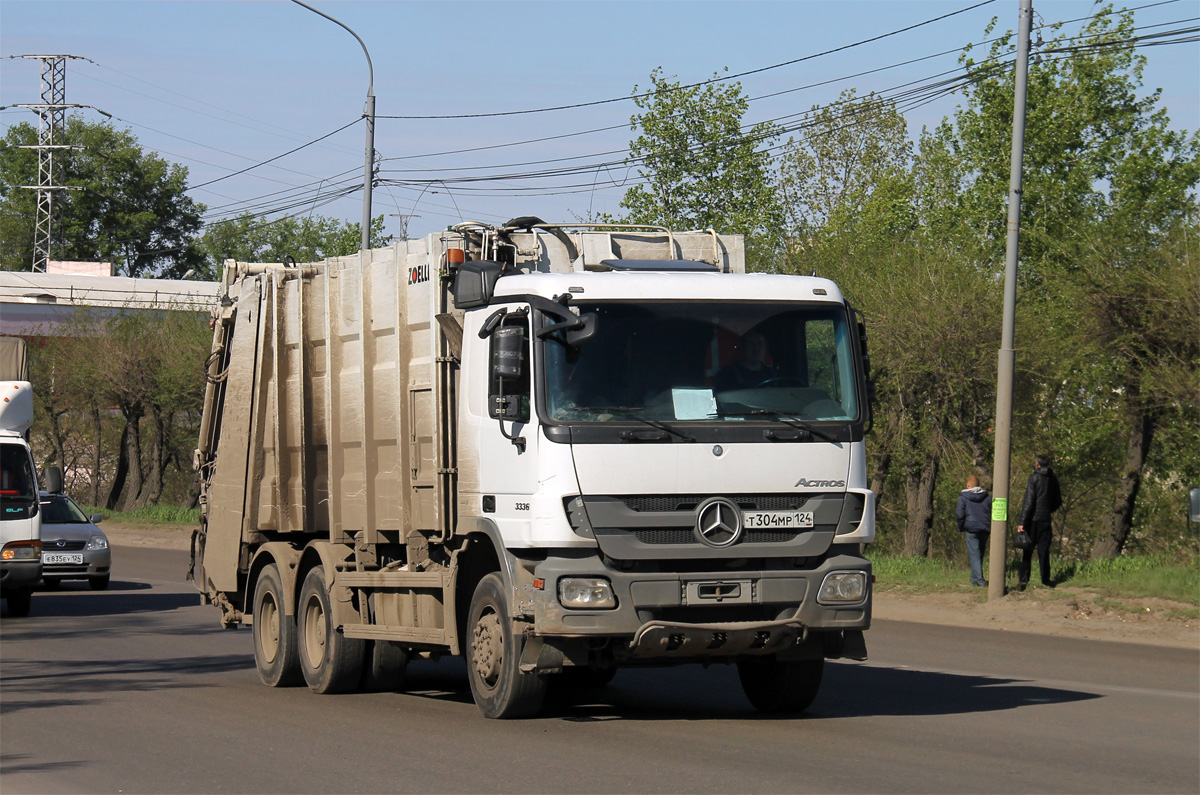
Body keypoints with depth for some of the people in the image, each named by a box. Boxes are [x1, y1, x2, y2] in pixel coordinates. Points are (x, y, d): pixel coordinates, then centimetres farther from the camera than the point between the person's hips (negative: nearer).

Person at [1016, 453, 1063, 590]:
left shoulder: (1034, 478, -9)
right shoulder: (1053, 480, 7)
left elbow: (1029, 502, -13)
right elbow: (1058, 502, 15)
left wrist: (1022, 522, -13)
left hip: (1033, 519, -4)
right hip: (1045, 520, 4)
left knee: (1027, 550, -2)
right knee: (1044, 550, 11)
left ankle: (1023, 579, -8)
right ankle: (1045, 579, 14)